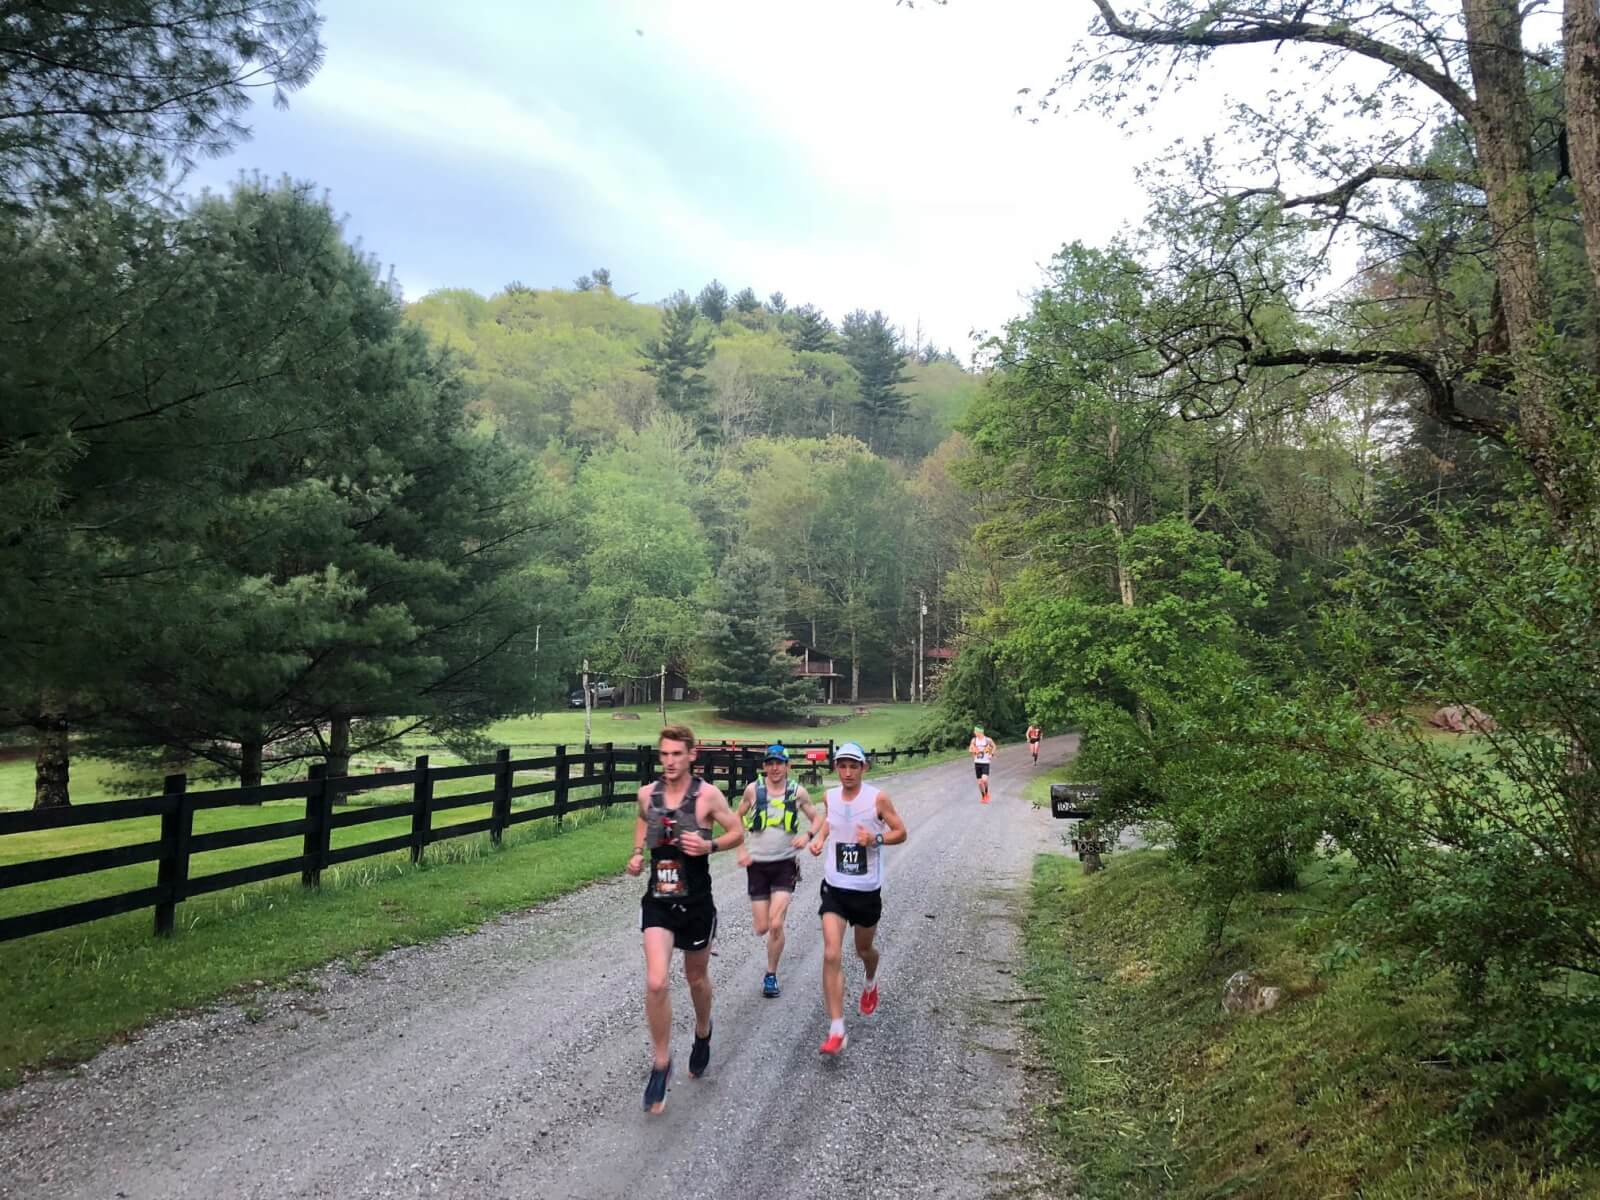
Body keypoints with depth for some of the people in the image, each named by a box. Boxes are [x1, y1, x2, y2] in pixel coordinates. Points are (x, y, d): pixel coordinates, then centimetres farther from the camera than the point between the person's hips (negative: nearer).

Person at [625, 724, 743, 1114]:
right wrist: (637, 853, 3)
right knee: (656, 983, -13)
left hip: (696, 902, -1)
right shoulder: (647, 793, -2)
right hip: (658, 901, 2)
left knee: (696, 978, 18)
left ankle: (703, 1035, 48)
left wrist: (710, 845, -21)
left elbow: (738, 832, -3)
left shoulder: (706, 795, -13)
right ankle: (661, 1063, 6)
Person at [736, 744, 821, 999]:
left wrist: (808, 835, -10)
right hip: (757, 864, 1)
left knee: (775, 925, -10)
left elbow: (817, 818, 10)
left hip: (785, 864, -1)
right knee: (761, 928, 2)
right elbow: (737, 820, 10)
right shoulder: (753, 790, -4)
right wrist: (741, 850, -1)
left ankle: (771, 975, 11)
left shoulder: (797, 792, -3)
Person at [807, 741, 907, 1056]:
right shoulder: (830, 796, -1)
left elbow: (901, 832, -4)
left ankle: (870, 984, 56)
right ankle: (837, 1031, -10)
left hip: (867, 889, -1)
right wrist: (819, 838, 2)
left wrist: (876, 839, -22)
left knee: (864, 949, 19)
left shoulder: (877, 798, -12)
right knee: (831, 955, -12)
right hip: (834, 888, 2)